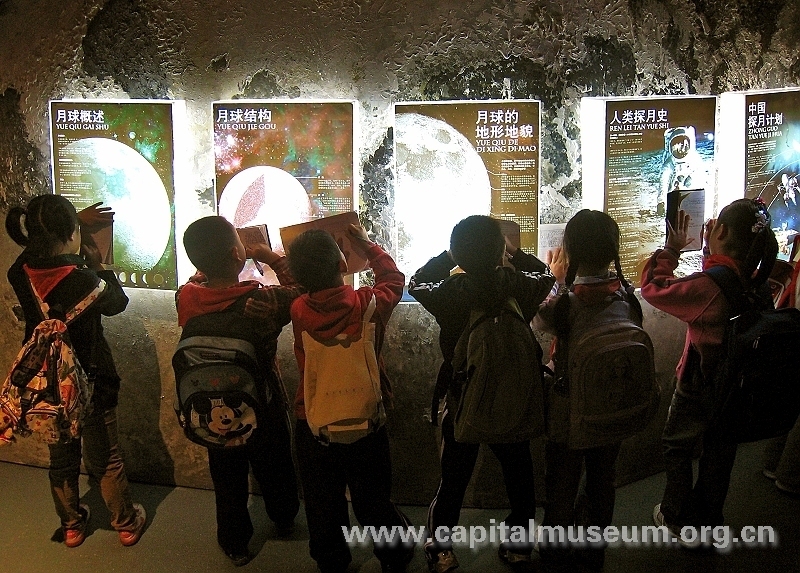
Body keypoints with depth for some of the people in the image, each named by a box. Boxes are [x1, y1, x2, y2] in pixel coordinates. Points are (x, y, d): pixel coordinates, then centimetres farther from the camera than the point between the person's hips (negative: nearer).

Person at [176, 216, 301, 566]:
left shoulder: (185, 299, -21)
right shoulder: (262, 302, -32)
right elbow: (303, 293, -14)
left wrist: (212, 262, 1)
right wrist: (274, 259, -10)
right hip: (263, 409, -2)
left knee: (227, 480, 23)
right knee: (274, 470, 26)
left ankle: (235, 545, 41)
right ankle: (284, 520, 52)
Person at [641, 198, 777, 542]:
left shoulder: (709, 284, -30)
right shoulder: (756, 281, -7)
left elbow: (652, 288, -19)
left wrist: (671, 249, -7)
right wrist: (709, 249, 10)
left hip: (700, 385, -6)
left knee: (677, 448, 16)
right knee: (720, 452, 20)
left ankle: (679, 520, 27)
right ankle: (709, 522, 36)